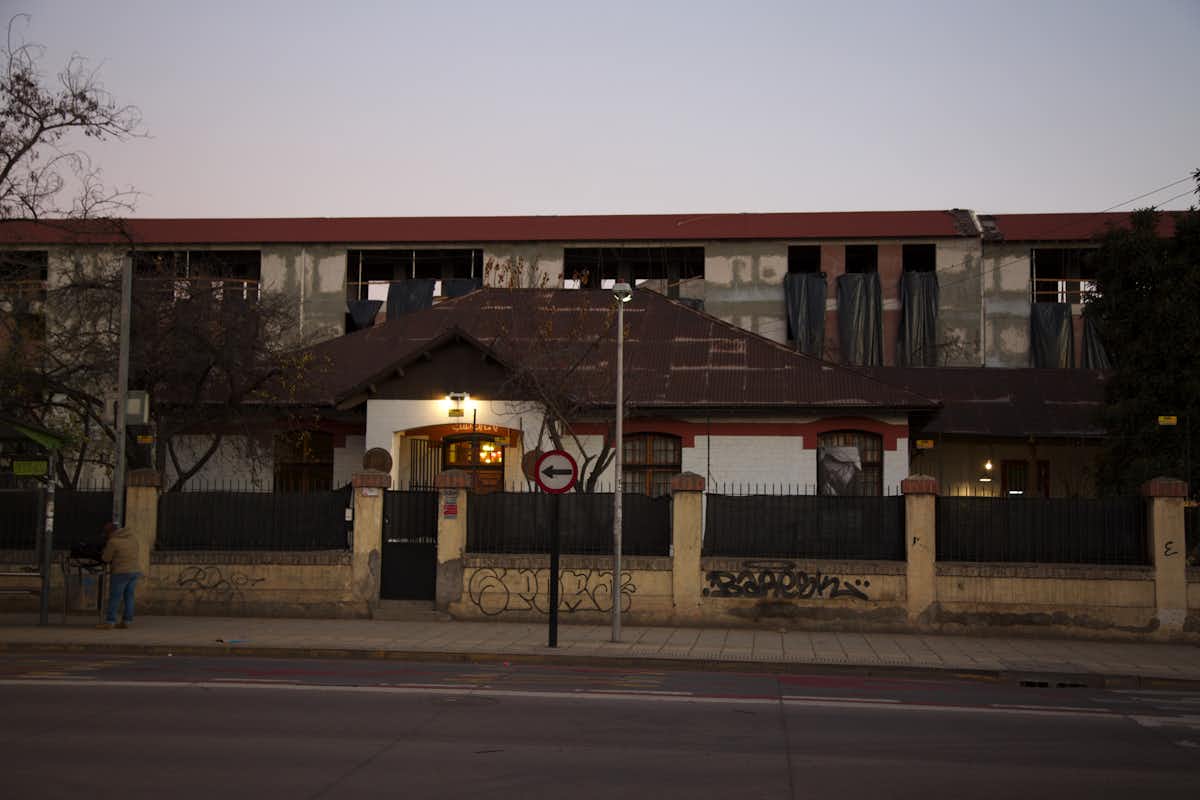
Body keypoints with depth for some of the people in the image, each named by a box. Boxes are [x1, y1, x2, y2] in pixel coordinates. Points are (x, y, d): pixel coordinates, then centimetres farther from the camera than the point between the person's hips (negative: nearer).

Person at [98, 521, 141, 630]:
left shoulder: (113, 541, -11)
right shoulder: (132, 538, 11)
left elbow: (106, 559, -5)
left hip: (120, 573, -7)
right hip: (134, 572, 7)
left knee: (114, 598, -2)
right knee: (129, 597, 8)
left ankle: (109, 622, -2)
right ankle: (126, 621, 7)